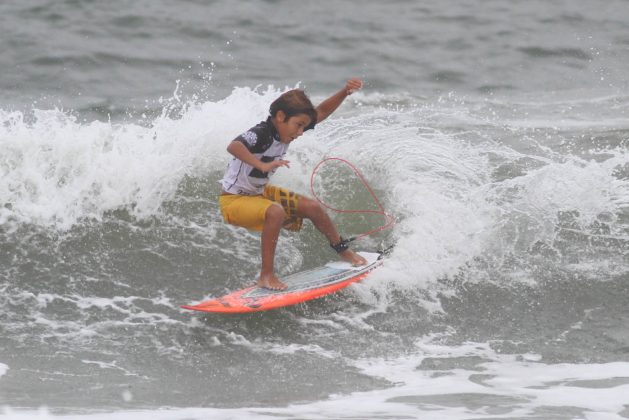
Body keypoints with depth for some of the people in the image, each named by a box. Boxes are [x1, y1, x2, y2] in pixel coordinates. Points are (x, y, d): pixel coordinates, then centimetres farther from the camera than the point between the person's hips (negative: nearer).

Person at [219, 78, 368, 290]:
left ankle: (343, 251, 33)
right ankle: (266, 275, -28)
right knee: (276, 212, -36)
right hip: (234, 199, -9)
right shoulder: (260, 134, -30)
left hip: (261, 192, 9)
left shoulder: (284, 130, -6)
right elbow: (234, 146, -51)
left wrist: (345, 92, -9)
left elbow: (321, 112, 4)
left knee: (312, 207, 9)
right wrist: (262, 165, -63)